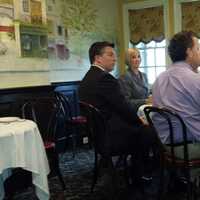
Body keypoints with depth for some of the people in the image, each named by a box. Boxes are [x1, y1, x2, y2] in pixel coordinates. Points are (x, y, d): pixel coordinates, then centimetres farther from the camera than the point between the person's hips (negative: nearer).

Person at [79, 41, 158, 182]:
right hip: (112, 136, -10)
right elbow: (125, 108, -18)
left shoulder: (87, 78, 10)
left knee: (141, 130, 22)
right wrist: (141, 121, 1)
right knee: (152, 133, 6)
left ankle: (138, 175, 28)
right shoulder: (105, 78, -20)